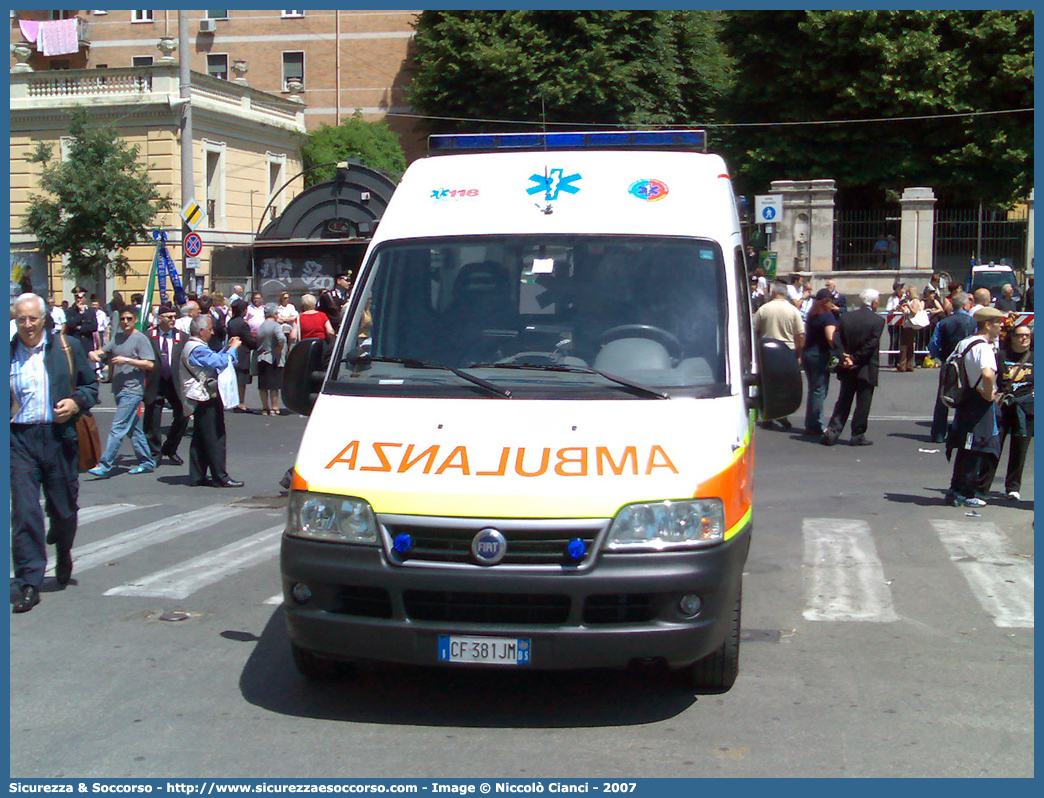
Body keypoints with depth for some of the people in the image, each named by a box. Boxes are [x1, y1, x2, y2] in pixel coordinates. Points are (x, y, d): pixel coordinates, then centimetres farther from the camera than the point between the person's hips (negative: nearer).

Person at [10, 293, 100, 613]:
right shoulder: (8, 354, 7)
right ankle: (29, 584, -2)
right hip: (20, 440, 0)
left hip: (59, 437, 0)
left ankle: (63, 554, 43)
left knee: (63, 508, 11)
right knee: (24, 511, -8)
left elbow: (91, 385, 11)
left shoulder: (67, 347, 5)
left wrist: (76, 402, -9)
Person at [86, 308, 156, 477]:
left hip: (132, 390, -8)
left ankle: (105, 465, -12)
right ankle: (147, 462, 22)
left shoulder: (140, 338, -6)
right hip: (119, 390, 8)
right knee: (133, 428, 13)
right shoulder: (117, 338, 16)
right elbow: (102, 352, 11)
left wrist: (127, 360, -18)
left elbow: (149, 364, -13)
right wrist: (93, 354, -11)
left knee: (118, 428, -11)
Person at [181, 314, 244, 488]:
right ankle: (220, 477, -3)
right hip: (206, 401, -11)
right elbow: (220, 363, -25)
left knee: (200, 439, 12)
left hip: (200, 400, 11)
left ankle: (197, 476, 16)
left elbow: (213, 360, 23)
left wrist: (226, 348, 14)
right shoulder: (198, 349, -19)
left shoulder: (191, 347, 16)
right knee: (215, 438, -6)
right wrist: (232, 349, -12)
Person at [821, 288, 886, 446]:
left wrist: (844, 357, -8)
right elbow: (871, 344, -16)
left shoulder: (846, 317, 3)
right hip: (867, 370, -4)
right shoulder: (878, 321, -9)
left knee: (843, 402, 12)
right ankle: (858, 435, 11)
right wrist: (855, 359, -11)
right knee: (863, 403, 7)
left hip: (848, 369, 4)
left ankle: (832, 432, 6)